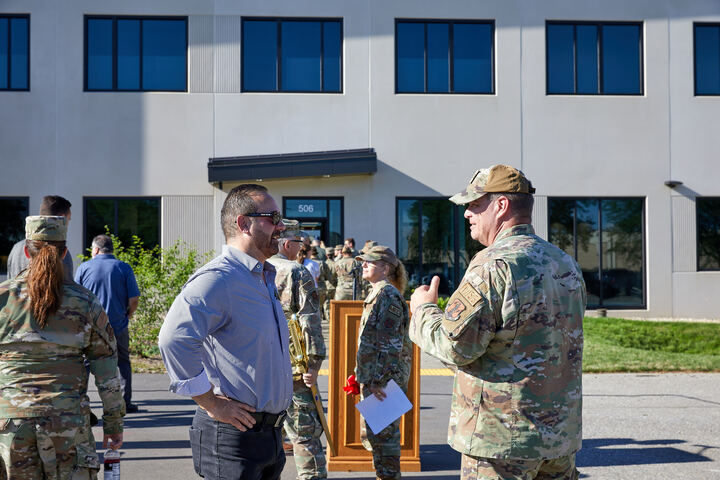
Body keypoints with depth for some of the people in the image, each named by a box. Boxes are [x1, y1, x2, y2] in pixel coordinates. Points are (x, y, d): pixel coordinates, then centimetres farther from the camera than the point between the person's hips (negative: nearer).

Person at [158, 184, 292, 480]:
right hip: (233, 434, -9)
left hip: (271, 432, 9)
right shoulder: (217, 279, -18)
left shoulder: (265, 279, 15)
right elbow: (174, 339, -32)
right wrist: (211, 403, -24)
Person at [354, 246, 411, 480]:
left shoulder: (388, 295, -15)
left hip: (385, 379, -10)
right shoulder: (377, 294, 17)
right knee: (369, 433, 20)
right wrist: (362, 375, 24)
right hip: (373, 378, 10)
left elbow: (391, 344, -20)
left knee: (383, 433, -2)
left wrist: (378, 380, -22)